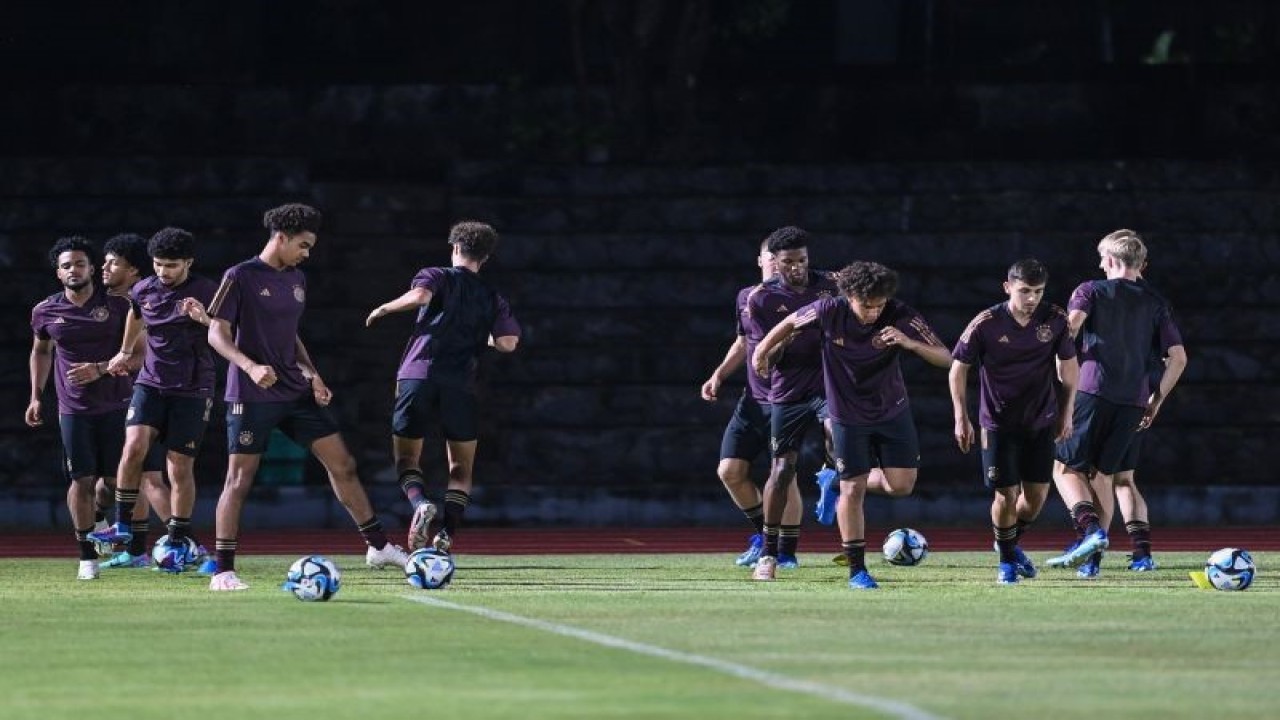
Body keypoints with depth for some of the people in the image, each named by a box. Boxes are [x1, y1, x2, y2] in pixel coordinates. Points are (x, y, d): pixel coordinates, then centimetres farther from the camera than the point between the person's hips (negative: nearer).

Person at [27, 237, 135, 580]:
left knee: (116, 478, -1)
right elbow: (41, 351, 22)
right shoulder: (45, 312, 4)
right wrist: (36, 396, 19)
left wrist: (100, 369, -15)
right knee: (82, 480, -5)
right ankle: (87, 555, 1)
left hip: (116, 406, -1)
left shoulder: (117, 305, -3)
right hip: (73, 409, 1)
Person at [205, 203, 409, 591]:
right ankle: (222, 571, -1)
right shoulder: (240, 278, -9)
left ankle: (378, 546, 15)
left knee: (342, 464, 5)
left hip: (296, 393, 7)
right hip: (252, 397, -7)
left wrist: (311, 374, 10)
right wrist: (251, 367, -27)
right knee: (239, 479, -6)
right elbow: (218, 334, -12)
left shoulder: (296, 279, 13)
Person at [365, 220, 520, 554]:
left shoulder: (437, 276, 9)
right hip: (460, 384, 1)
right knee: (461, 467, 10)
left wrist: (385, 309, 0)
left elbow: (419, 295, -15)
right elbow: (508, 343, 3)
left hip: (417, 374, -1)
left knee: (407, 458, 8)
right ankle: (447, 535, -8)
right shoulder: (493, 298, 16)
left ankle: (420, 503, -23)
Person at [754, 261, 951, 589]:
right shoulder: (829, 312, -21)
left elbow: (945, 358, -22)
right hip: (848, 415, -2)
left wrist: (909, 343, -39)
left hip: (892, 411, 2)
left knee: (901, 485, -3)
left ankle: (840, 483, 26)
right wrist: (763, 350, 13)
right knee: (853, 490, -4)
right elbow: (791, 322, 0)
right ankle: (857, 570, 9)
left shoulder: (900, 316, -21)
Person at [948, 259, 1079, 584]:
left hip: (1041, 422, 3)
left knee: (1037, 494, 5)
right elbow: (958, 368, -4)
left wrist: (1067, 413, 10)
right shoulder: (986, 324, -15)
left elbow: (1069, 365, 8)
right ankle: (1006, 561, 17)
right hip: (999, 423, -3)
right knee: (1006, 494, -5)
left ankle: (1012, 543, 35)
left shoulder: (1055, 320, -7)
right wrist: (961, 418, -5)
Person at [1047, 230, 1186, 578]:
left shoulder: (1091, 291, 7)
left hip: (1093, 392, -4)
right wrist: (1156, 401, 17)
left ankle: (1092, 528, -22)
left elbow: (1071, 323, -12)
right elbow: (1178, 357, 10)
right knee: (1102, 476, 14)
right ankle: (1093, 559, 6)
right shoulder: (1155, 304, 17)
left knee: (1066, 468, 3)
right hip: (1133, 402, 4)